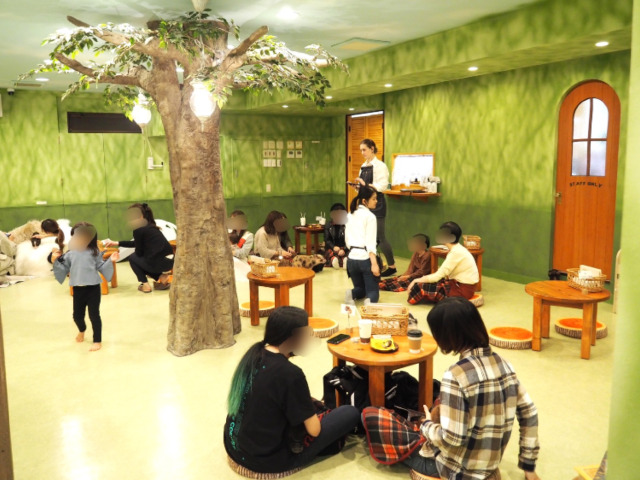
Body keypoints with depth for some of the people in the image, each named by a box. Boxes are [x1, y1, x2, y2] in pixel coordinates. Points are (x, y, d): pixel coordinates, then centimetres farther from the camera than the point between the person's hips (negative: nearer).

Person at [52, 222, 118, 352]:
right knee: (77, 315, 16)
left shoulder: (94, 252, -4)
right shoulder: (70, 254, 3)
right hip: (78, 289, 4)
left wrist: (110, 261, -14)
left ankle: (97, 341, 15)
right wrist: (55, 261, -4)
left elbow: (101, 267, 0)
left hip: (93, 288, -3)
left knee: (94, 315, 1)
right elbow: (64, 269, 8)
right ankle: (82, 330, 51)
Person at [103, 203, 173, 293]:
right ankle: (161, 277, 16)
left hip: (158, 263, -7)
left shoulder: (139, 230, -8)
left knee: (132, 258, 19)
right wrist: (116, 243, 35)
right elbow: (136, 243, 30)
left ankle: (145, 285, 13)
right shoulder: (150, 226, 17)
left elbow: (139, 252, 0)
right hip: (169, 262, 7)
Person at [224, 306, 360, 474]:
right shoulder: (289, 373, -26)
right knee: (351, 413, -1)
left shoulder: (255, 352, -4)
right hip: (267, 459, -8)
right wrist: (312, 410, 4)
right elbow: (314, 430, -16)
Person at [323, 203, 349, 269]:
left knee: (346, 260, -36)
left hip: (345, 249, -1)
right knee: (335, 260, -34)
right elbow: (327, 240, 6)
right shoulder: (328, 226, 9)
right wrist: (333, 247, -15)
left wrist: (344, 250, -21)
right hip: (331, 249, 1)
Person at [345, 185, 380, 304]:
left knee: (360, 288, 22)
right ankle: (370, 301, -29)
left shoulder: (351, 215, 11)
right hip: (365, 258, -5)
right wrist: (374, 263, -18)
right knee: (373, 290, 5)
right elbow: (370, 242, -15)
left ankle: (352, 294, -10)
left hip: (352, 258, 6)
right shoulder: (370, 216, -8)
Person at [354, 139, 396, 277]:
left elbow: (382, 186, -18)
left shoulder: (380, 166, -11)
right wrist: (359, 185, -1)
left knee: (380, 237, -4)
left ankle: (392, 266, 8)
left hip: (377, 204, -8)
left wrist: (365, 184, -22)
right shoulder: (364, 166, 13)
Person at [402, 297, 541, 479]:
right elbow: (529, 414, 0)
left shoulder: (456, 376, -29)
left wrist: (427, 425, -6)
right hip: (490, 462, 6)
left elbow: (451, 438, -27)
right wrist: (528, 465, 9)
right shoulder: (503, 364, -7)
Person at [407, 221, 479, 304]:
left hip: (463, 290, -9)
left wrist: (417, 280, -10)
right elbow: (442, 273, 11)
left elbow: (438, 276, -21)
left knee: (421, 286, -11)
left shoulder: (456, 252, -21)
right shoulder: (457, 249, 9)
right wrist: (420, 279, 4)